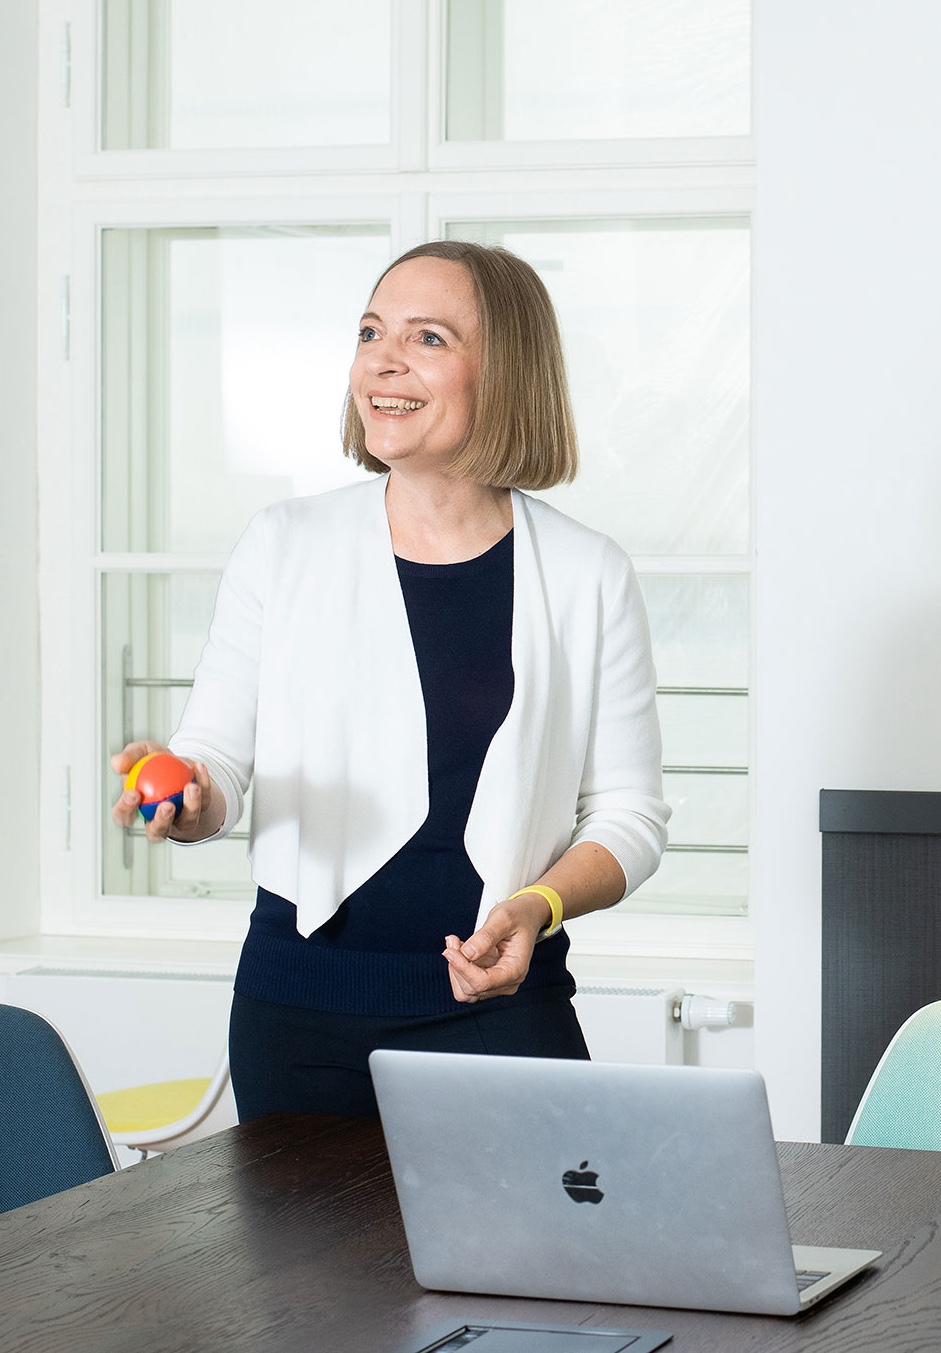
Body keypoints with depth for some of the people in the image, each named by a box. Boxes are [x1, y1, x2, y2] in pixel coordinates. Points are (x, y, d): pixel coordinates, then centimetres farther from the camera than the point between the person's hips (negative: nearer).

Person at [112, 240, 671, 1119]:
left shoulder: (589, 577, 0)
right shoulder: (286, 544, 2)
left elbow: (628, 812, 3)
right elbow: (216, 756, 4)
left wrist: (539, 906, -14)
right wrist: (187, 799, -18)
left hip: (502, 1012, -1)